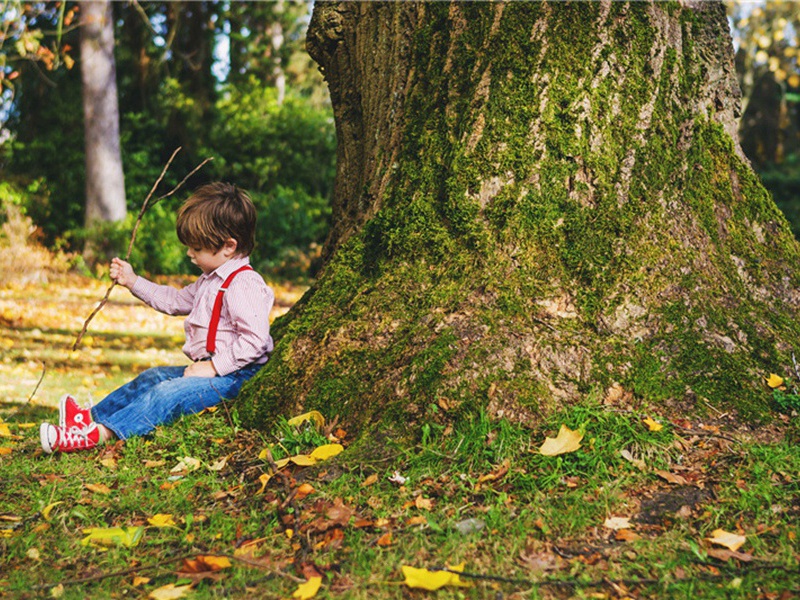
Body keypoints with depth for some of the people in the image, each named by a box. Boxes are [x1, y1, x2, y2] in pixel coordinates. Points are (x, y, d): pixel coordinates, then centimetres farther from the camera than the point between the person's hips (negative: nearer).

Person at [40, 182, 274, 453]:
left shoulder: (244, 284, -20)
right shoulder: (211, 280, 16)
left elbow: (255, 340, -29)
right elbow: (176, 300, 30)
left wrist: (214, 366, -25)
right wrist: (133, 282, 25)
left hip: (233, 375, -11)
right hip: (208, 367, 11)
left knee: (167, 395, -22)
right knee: (152, 377, 11)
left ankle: (100, 434, -28)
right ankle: (92, 415, 9)